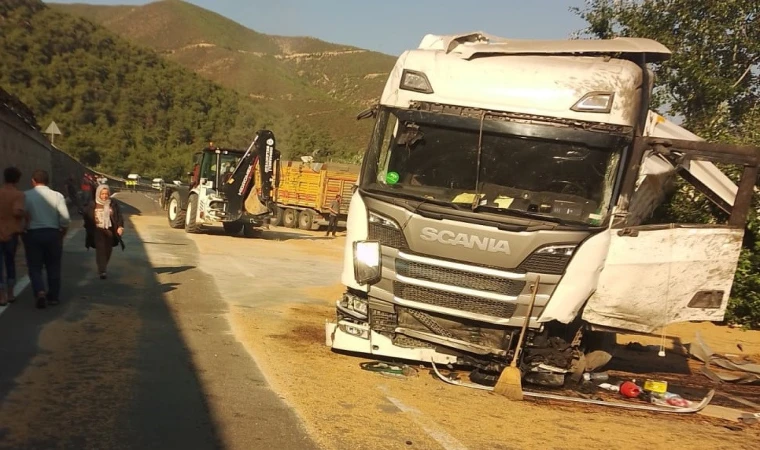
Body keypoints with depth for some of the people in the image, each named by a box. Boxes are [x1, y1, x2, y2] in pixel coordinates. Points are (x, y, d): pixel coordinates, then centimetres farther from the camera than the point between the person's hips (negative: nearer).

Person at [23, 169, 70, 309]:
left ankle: (40, 292, -14)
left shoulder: (26, 195, -5)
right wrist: (62, 234, 9)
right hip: (53, 233, 1)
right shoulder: (57, 195, -3)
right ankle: (53, 297, 20)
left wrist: (22, 233, 6)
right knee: (53, 267, 14)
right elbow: (65, 219, -6)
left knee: (35, 267, 7)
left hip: (32, 234, -1)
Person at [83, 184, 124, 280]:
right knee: (100, 250, -14)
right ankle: (102, 271, -19)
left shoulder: (114, 205, 3)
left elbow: (119, 216, 1)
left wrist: (120, 226, -13)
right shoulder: (92, 206, 0)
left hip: (110, 231, 3)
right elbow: (87, 218, 6)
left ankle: (103, 269, 32)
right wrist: (89, 230, 2)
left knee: (108, 251, 11)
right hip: (98, 231, -2)